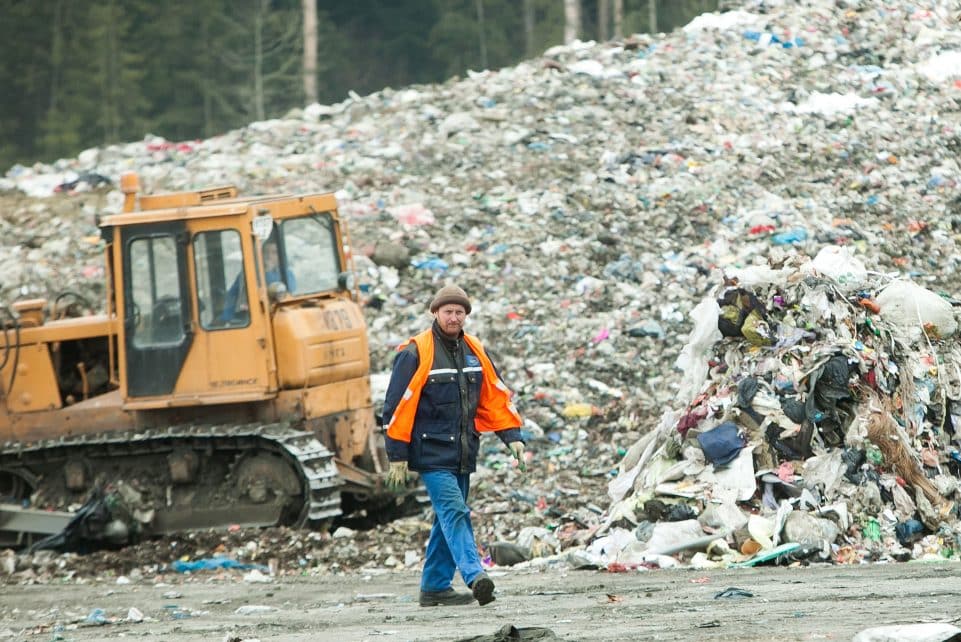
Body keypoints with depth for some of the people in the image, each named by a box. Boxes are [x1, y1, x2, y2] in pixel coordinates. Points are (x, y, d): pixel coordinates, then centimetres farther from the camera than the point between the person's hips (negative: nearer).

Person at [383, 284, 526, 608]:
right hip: (432, 453, -7)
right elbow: (397, 406, -8)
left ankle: (435, 587, 18)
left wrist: (512, 436, 7)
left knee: (449, 517, 10)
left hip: (463, 453, 7)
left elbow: (496, 396, 17)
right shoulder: (415, 353, -8)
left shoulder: (474, 351, 11)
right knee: (453, 511, -19)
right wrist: (397, 456, -10)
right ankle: (474, 576, -32)